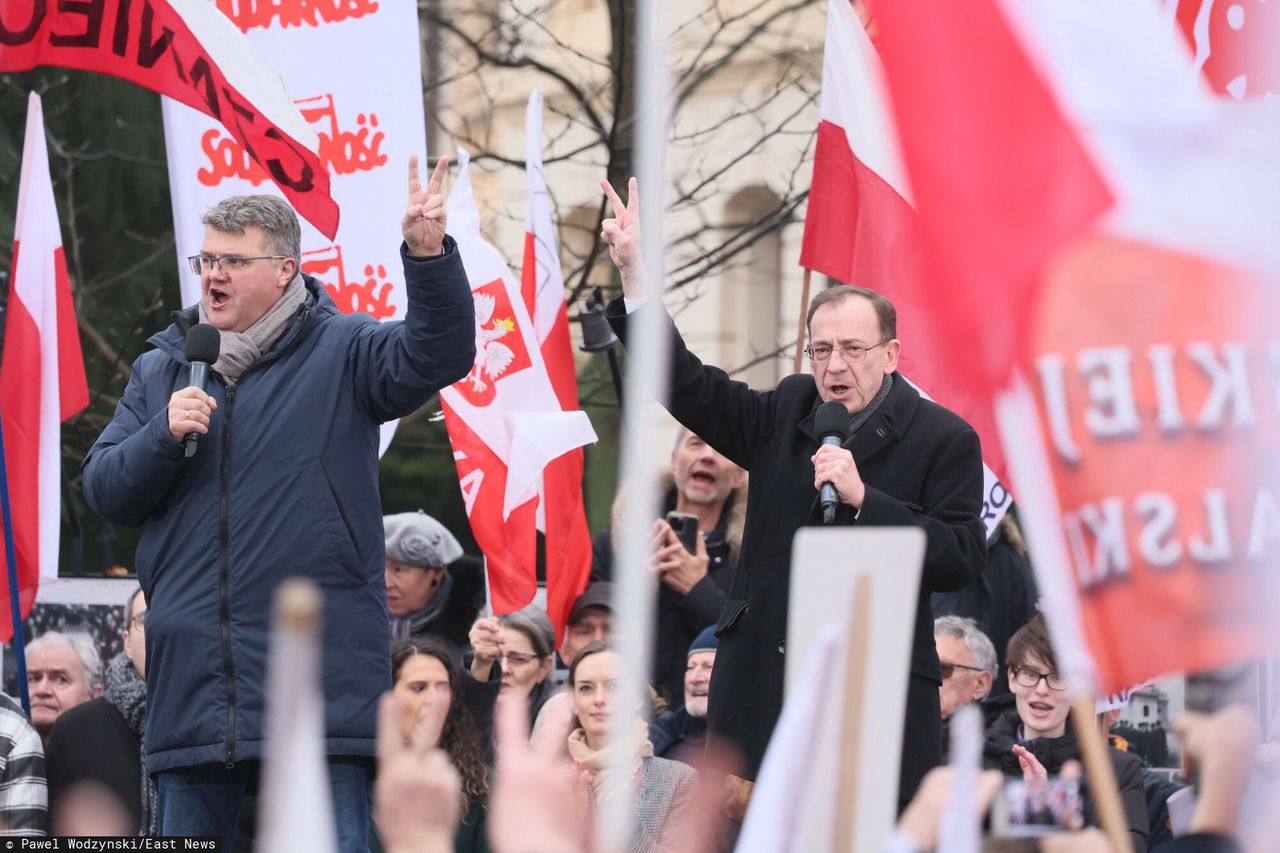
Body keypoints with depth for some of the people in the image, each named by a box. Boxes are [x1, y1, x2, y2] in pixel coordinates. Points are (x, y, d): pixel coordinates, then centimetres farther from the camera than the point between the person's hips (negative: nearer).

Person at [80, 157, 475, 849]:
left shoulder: (340, 352, 4)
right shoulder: (160, 369, 15)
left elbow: (436, 355, -14)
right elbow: (104, 492, 11)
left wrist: (429, 254, -30)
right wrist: (164, 435, -8)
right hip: (193, 686, 4)